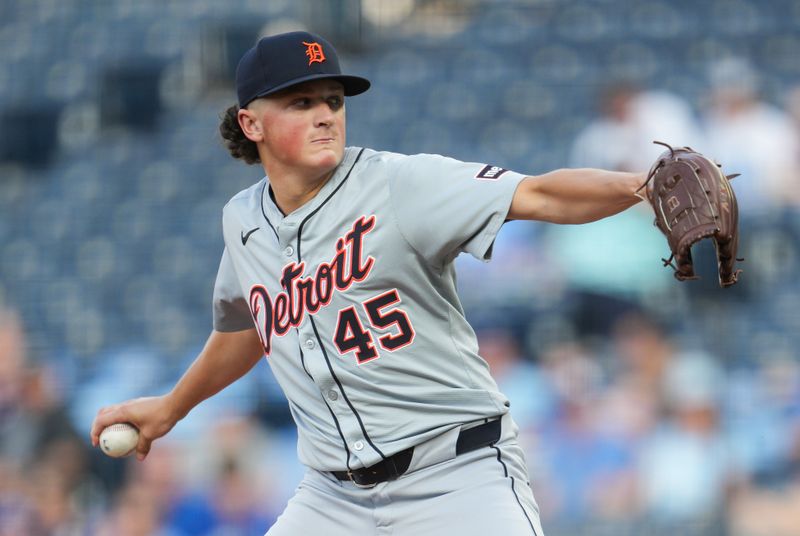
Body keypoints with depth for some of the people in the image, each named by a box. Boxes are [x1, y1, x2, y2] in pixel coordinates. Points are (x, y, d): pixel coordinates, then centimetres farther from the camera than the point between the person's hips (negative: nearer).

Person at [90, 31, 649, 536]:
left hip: (459, 477, -5)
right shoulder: (243, 223, 8)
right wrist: (169, 409, 42)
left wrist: (641, 185, -40)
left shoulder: (398, 184, -10)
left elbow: (539, 196, -23)